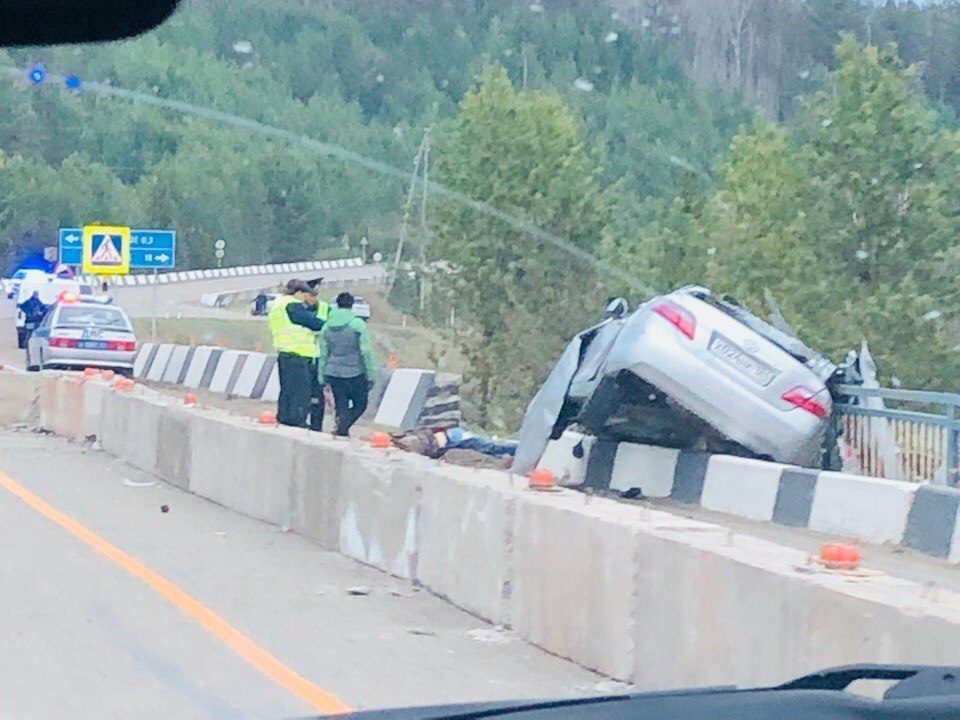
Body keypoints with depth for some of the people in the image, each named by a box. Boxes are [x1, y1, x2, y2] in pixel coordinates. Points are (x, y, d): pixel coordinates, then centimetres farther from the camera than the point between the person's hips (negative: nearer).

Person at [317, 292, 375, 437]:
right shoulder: (358, 324, -8)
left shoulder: (327, 327, 6)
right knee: (360, 405, 8)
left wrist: (322, 379, 16)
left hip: (333, 374, 4)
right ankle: (342, 428, -14)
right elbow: (366, 352, -11)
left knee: (341, 407, 12)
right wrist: (370, 375, -4)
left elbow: (322, 355, 10)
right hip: (355, 374, -4)